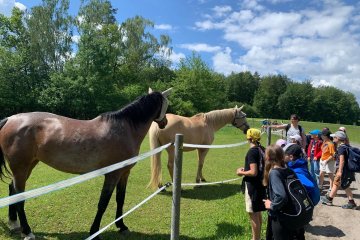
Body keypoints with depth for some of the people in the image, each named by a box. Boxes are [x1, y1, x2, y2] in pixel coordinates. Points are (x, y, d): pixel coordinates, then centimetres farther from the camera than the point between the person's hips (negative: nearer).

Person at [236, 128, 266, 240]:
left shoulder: (252, 151, -20)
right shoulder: (262, 150, 5)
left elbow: (253, 172, -24)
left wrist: (241, 172, -9)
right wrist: (246, 169, 14)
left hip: (253, 185, -9)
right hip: (260, 184, 9)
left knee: (253, 214, 3)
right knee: (257, 213, 20)